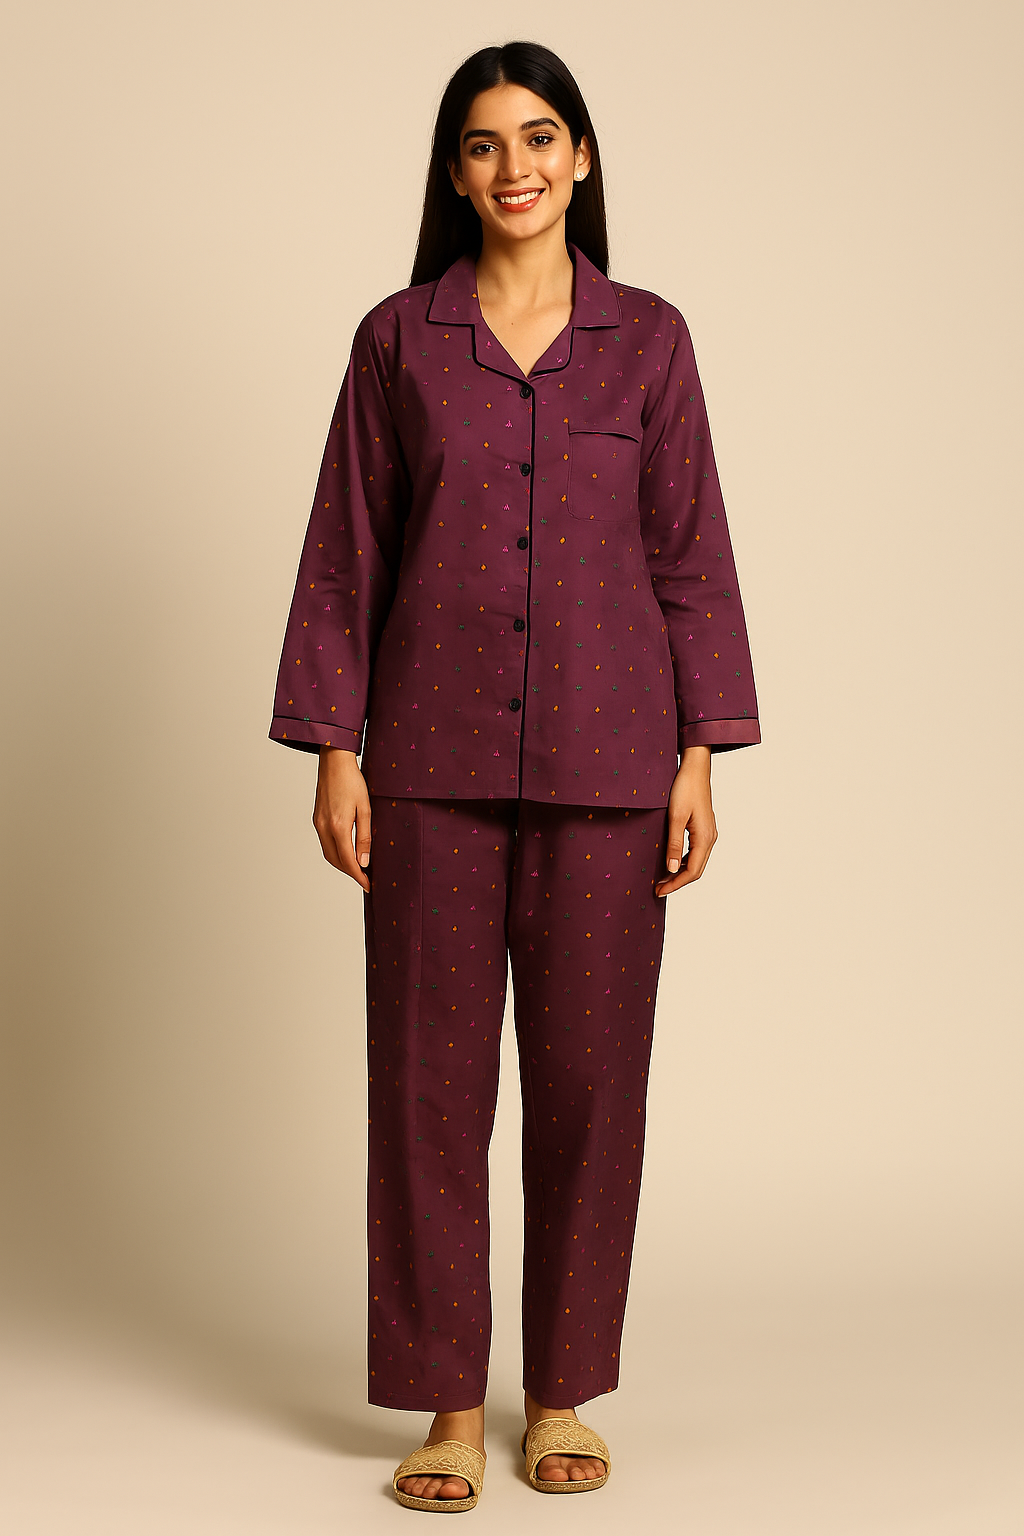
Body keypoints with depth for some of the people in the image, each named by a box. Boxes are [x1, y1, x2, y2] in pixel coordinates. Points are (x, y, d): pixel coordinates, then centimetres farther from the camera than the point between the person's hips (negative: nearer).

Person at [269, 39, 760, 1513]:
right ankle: (449, 1405, 15)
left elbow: (690, 552, 4)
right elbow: (344, 556, 4)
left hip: (604, 757, 0)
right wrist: (333, 753, -2)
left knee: (591, 1074, 5)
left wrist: (701, 757, -2)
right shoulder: (398, 339, 4)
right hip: (435, 756, 0)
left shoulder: (648, 337, 5)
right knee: (429, 1074, 2)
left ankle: (563, 1396, 21)